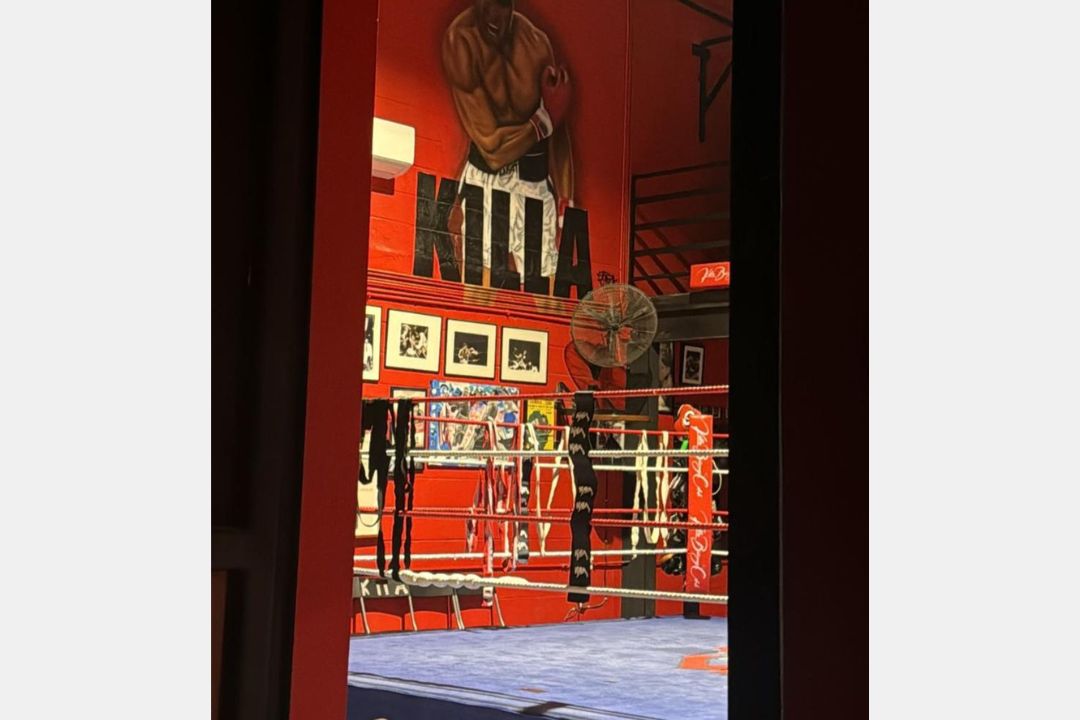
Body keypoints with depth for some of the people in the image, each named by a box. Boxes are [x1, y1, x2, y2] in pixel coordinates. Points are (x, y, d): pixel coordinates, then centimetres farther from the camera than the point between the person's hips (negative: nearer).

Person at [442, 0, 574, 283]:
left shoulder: (535, 42, -4)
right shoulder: (461, 40, -16)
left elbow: (558, 134, 1)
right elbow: (491, 145, -17)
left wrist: (565, 204, -4)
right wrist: (545, 121, -11)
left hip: (535, 180, 3)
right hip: (485, 180, -2)